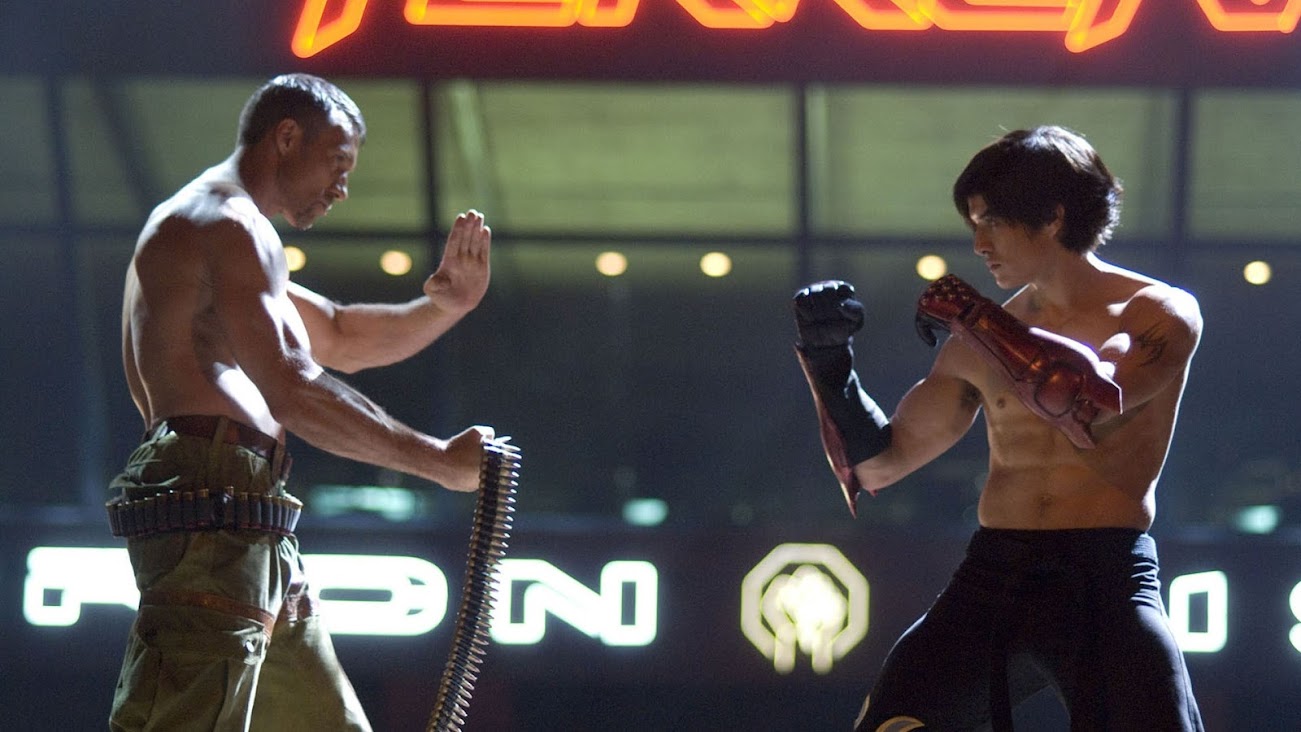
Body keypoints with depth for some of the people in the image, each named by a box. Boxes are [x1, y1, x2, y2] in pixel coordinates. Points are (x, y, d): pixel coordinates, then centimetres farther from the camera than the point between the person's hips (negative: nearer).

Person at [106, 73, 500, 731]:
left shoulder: (213, 229, 28)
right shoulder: (231, 226, -7)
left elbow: (341, 339, 36)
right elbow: (294, 392, -17)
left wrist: (445, 307, 18)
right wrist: (438, 460, -12)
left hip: (254, 541, 11)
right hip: (208, 510, -11)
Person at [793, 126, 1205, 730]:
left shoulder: (1160, 313, 1)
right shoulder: (982, 339, 13)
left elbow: (1093, 402, -20)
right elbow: (875, 463, 18)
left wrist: (968, 314, -10)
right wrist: (829, 361, 1)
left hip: (1104, 580, -4)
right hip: (989, 580, 4)